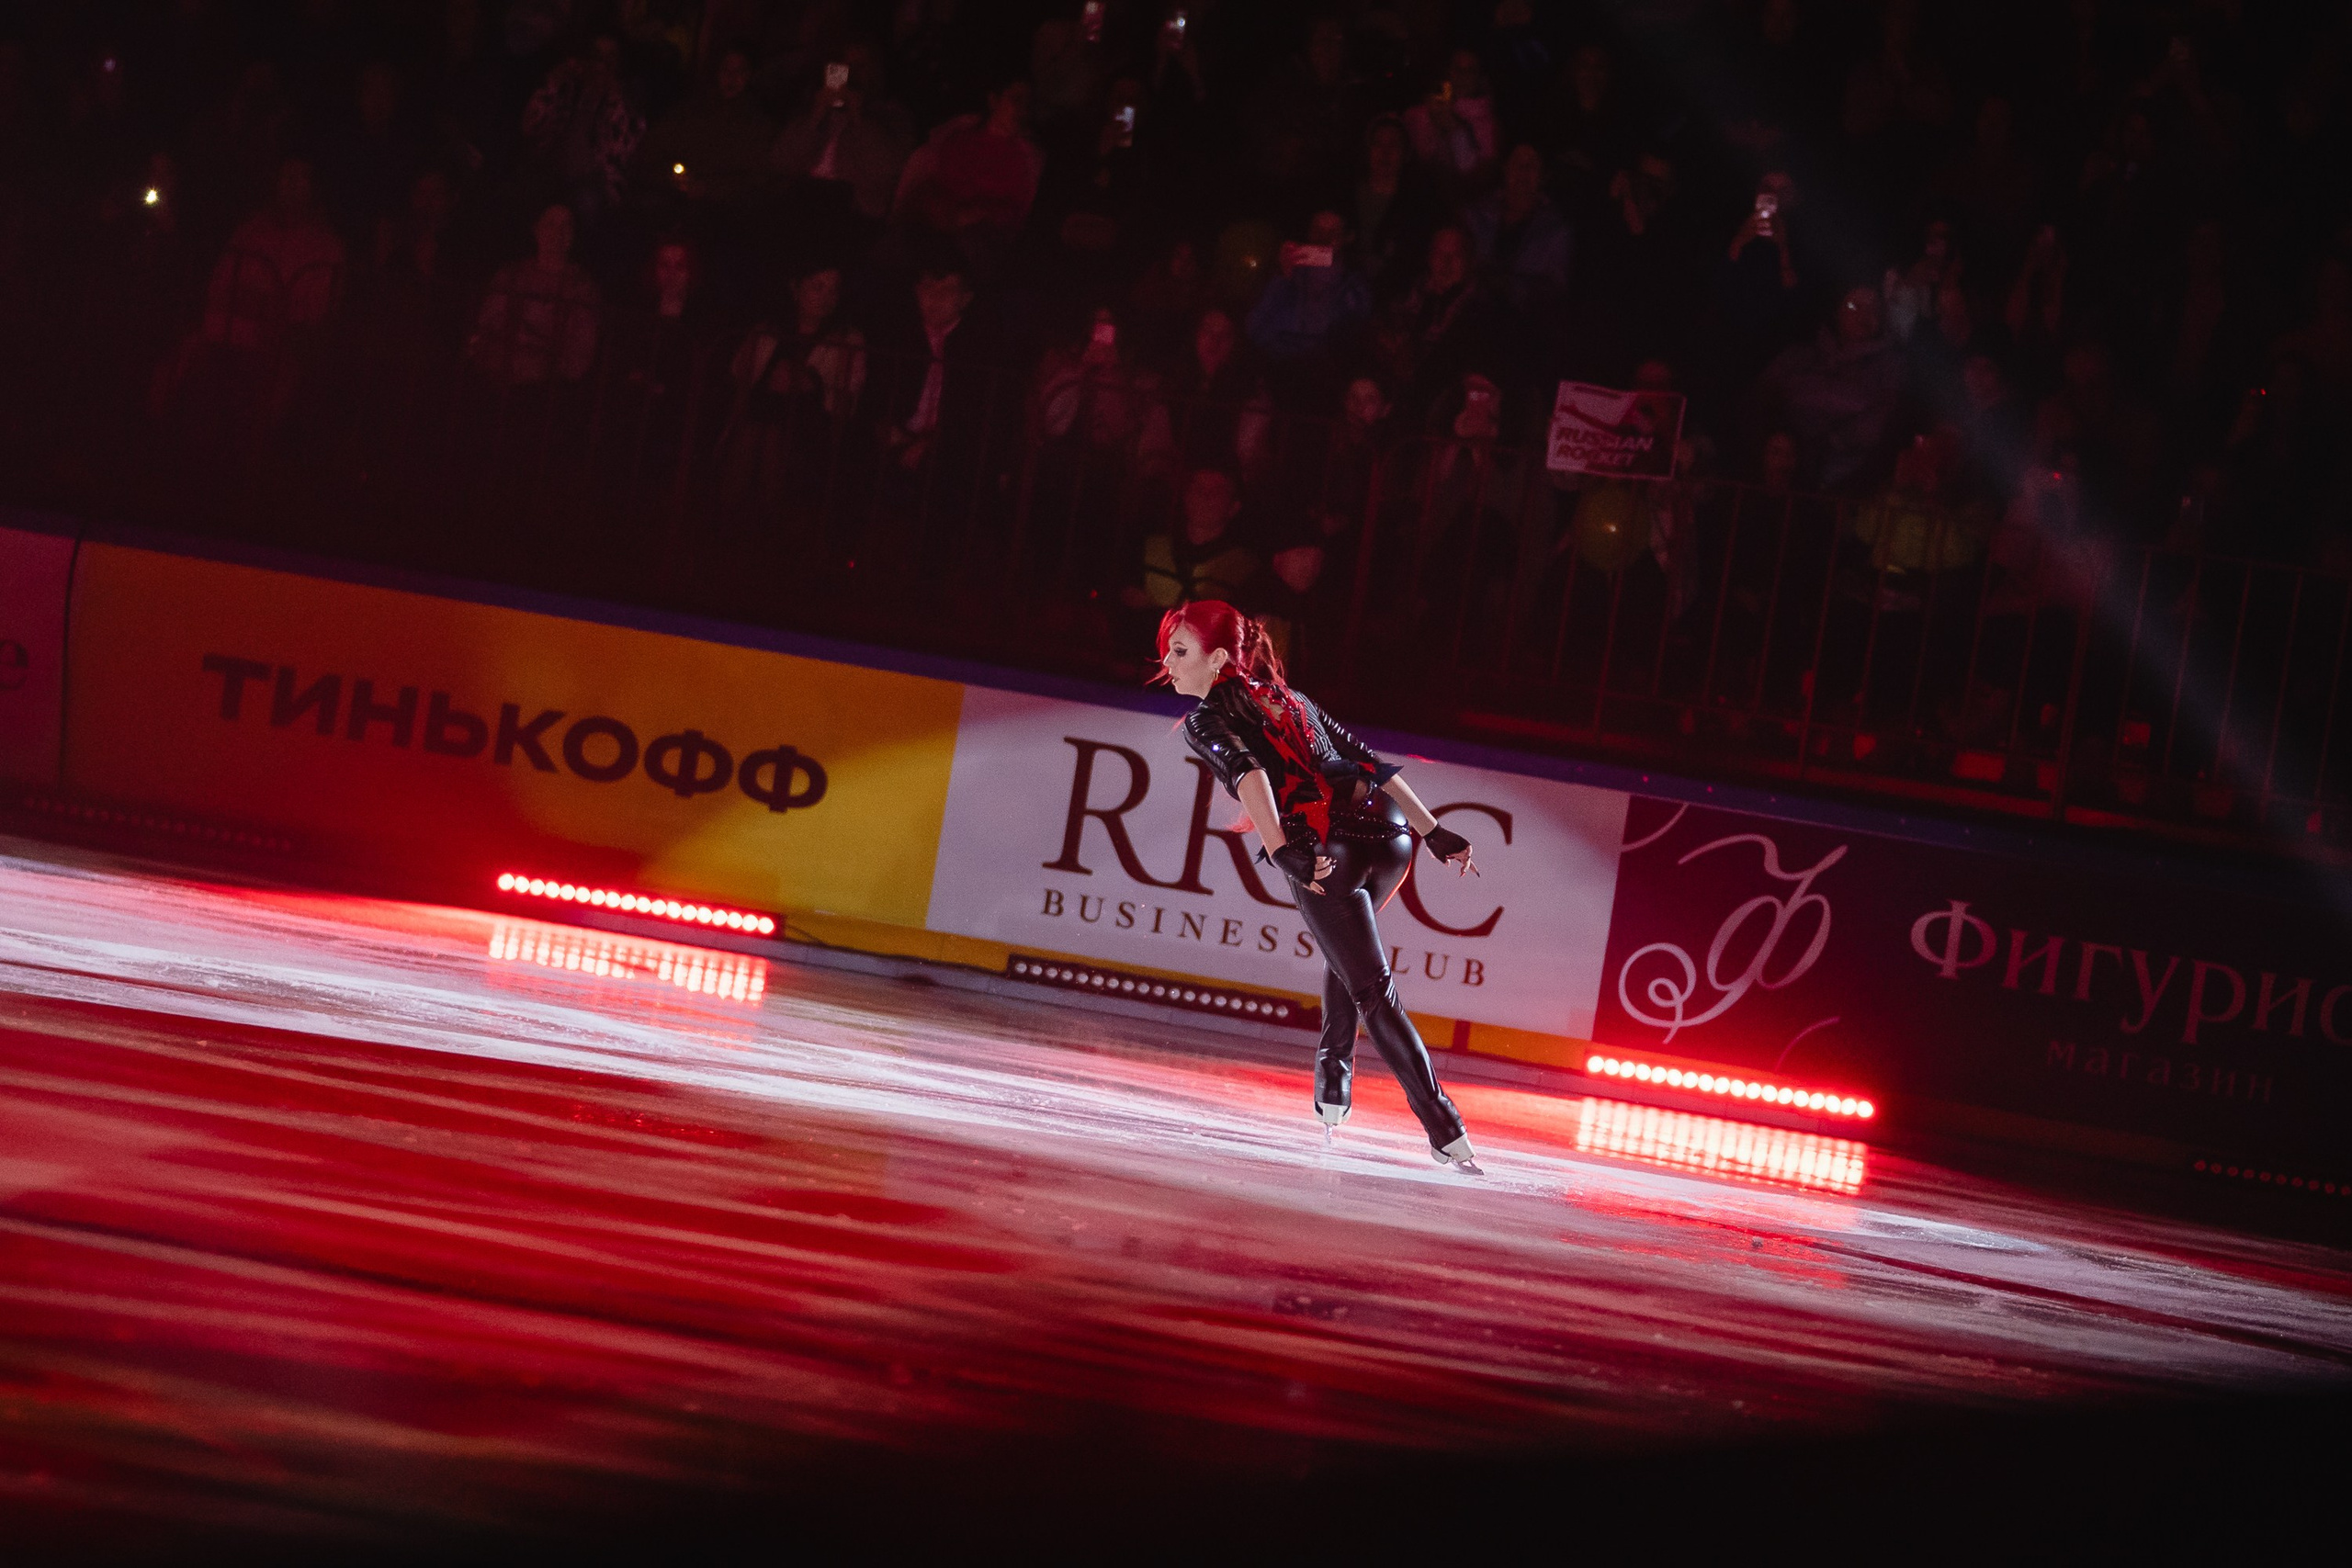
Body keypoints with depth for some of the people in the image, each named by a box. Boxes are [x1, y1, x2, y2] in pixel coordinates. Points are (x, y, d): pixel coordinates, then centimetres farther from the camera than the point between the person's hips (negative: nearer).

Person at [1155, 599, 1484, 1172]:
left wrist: (1284, 854, -24)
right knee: (1345, 952, 33)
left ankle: (1447, 1132, -11)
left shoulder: (1204, 720, 9)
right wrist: (1435, 833, 21)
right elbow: (1370, 763, 24)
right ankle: (1333, 1087, 35)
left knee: (1374, 991, -3)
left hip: (1325, 848, -7)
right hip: (1390, 835, 7)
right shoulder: (1290, 699, 29)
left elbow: (1246, 771, -13)